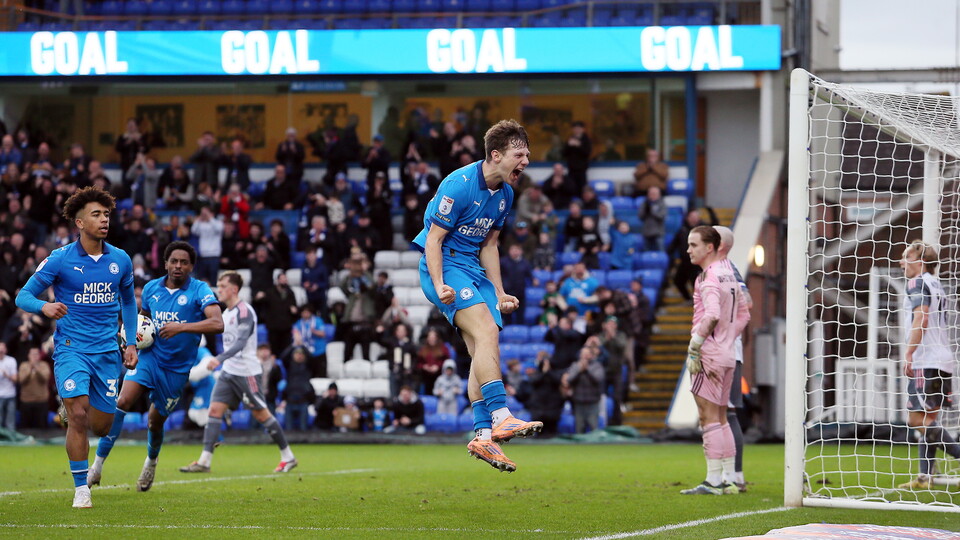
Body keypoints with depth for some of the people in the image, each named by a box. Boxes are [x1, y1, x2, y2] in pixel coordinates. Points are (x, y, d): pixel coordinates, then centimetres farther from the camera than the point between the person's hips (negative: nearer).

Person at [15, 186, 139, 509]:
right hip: (71, 348, -4)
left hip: (107, 352, 4)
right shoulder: (60, 260, -7)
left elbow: (128, 301, 21)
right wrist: (44, 307, -25)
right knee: (78, 416, -20)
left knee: (101, 427, 5)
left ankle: (69, 409, 41)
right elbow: (23, 296, -3)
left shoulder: (120, 260, 5)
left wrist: (131, 342, 12)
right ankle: (81, 490, -9)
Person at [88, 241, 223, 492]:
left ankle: (151, 462, 44)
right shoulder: (151, 289, 6)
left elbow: (217, 323, -22)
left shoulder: (199, 291, -9)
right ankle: (98, 464, -19)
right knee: (122, 402, -20)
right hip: (149, 357, 2)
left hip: (176, 369, -2)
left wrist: (181, 327, -30)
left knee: (155, 421, 10)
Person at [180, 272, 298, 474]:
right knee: (215, 410, -4)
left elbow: (241, 342, -27)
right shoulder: (226, 313, 13)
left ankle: (288, 457, 12)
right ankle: (204, 461, -8)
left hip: (246, 372, -8)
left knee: (261, 414, -1)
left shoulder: (244, 311, -15)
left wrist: (220, 358, -37)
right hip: (228, 372, 8)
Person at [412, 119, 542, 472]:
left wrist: (500, 294, 16)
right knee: (486, 330, -25)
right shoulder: (459, 185, -17)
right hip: (446, 265, -9)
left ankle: (483, 436, -1)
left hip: (475, 270, 9)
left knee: (484, 350, 0)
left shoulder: (505, 194, 9)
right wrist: (439, 286, -26)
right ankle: (500, 417, -33)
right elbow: (433, 239, -15)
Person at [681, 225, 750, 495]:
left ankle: (713, 480, -9)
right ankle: (728, 480, 13)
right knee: (720, 419, 13)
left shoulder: (709, 278, -14)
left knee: (709, 419, -7)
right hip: (728, 355, 9)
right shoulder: (729, 272, 14)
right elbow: (743, 314, 22)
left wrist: (694, 347, -22)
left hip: (709, 354, -9)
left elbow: (712, 315, -28)